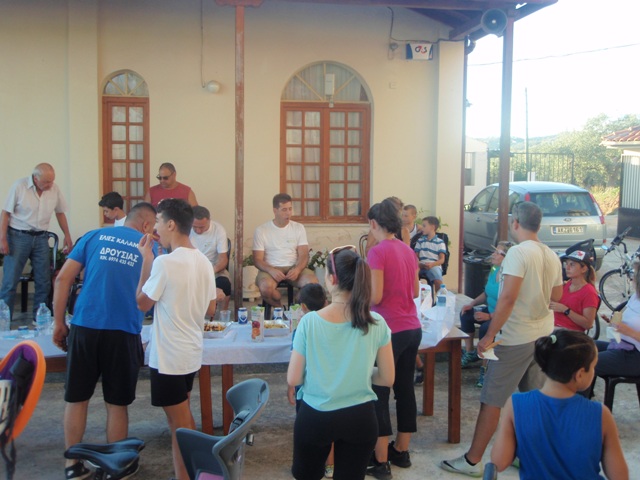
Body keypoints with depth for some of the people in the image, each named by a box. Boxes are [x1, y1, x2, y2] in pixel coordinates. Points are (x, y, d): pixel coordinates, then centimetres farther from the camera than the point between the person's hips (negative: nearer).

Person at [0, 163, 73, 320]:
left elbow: (60, 213, 12)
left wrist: (67, 236, 8)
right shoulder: (19, 186, -13)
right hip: (18, 237, -4)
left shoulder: (54, 189, -3)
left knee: (44, 282, 7)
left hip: (41, 238, 4)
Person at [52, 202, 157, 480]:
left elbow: (63, 279, 4)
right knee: (117, 403, 11)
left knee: (76, 398, 14)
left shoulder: (94, 236, 11)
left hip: (84, 326, 1)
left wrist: (58, 323, 8)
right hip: (123, 331, -1)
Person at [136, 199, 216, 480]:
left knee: (180, 426, 3)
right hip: (191, 352, 8)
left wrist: (146, 259, -6)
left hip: (168, 356, -8)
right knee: (183, 419, 23)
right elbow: (210, 309, 10)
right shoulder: (203, 261, 3)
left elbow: (142, 303, -9)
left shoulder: (165, 262, -21)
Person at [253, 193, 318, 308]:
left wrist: (297, 269, -20)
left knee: (313, 282, -28)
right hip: (271, 269, -2)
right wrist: (271, 270, -23)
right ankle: (280, 309, -5)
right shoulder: (261, 230, 1)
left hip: (294, 268, 2)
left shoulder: (298, 228, 8)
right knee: (265, 287, -36)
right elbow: (257, 260, -2)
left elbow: (304, 255, 2)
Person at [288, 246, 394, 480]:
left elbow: (293, 380, -8)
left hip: (315, 417, -1)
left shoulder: (310, 322, -15)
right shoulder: (377, 324, -11)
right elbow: (387, 379, -2)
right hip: (360, 418, 1)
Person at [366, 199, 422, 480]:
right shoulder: (408, 250, 9)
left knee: (379, 393, 3)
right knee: (405, 388, 16)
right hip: (412, 328, 8)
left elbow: (375, 297, -17)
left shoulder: (377, 252, -14)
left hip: (390, 331, -7)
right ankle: (401, 451, 28)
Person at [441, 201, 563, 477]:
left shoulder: (518, 252, -17)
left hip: (516, 338, -8)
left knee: (491, 400, -1)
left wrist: (489, 336, -20)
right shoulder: (552, 256, 7)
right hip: (543, 335, 8)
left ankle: (472, 461, 6)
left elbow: (508, 297, -25)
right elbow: (556, 295, 19)